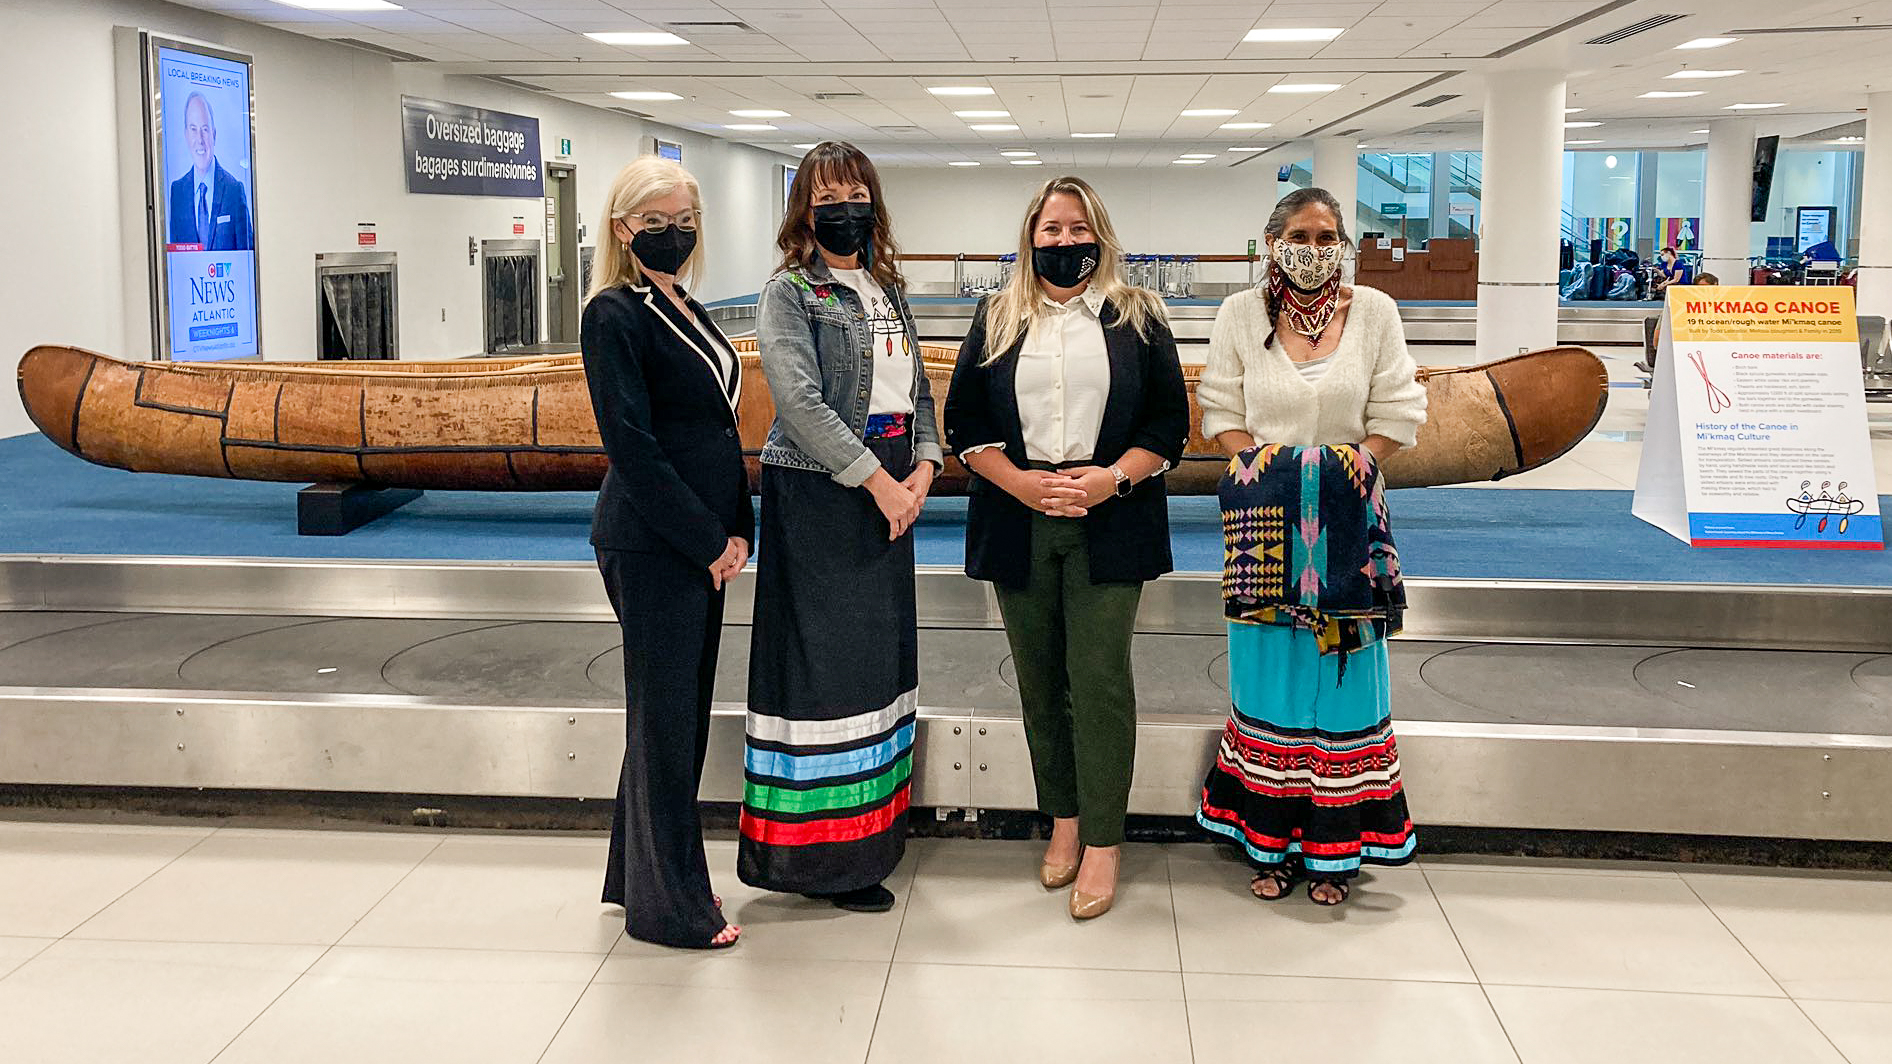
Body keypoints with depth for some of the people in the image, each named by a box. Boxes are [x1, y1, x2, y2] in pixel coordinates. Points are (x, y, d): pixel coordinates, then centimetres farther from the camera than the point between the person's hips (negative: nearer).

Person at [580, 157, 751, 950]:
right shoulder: (615, 314, -11)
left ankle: (641, 873, 29)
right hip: (650, 545, -9)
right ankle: (670, 906, 10)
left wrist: (738, 529, 5)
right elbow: (632, 445, -17)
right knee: (665, 715, -1)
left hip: (706, 543, 9)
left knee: (683, 712, 15)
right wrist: (709, 539, -15)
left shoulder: (688, 313, 15)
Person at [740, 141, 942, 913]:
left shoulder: (890, 291, 16)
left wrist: (923, 469, -1)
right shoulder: (789, 294, -6)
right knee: (821, 656, -5)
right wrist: (878, 481, -18)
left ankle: (864, 837, 21)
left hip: (889, 493, 7)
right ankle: (818, 854, 4)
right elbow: (801, 402, -17)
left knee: (878, 655, 10)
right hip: (815, 495, -7)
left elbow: (917, 390, 16)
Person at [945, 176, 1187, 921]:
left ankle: (1103, 843, 0)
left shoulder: (1137, 318, 6)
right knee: (1039, 679, 7)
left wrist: (1112, 478, -13)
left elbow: (1170, 420, 3)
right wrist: (1021, 482, -9)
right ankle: (1063, 821, 19)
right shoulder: (996, 320, 11)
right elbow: (964, 421, 6)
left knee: (1099, 677, -7)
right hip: (1019, 520, 3)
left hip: (1109, 520, -2)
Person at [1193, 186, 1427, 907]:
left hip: (1347, 522, 0)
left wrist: (1357, 463, -7)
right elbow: (1221, 409, 5)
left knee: (1342, 678, 3)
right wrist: (1259, 463, -8)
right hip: (1267, 521, 0)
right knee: (1271, 677, 4)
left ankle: (1335, 848, 13)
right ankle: (1273, 843, 15)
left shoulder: (1373, 312, 4)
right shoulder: (1241, 315, 5)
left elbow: (1398, 412, 5)